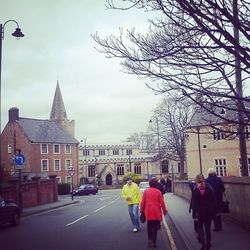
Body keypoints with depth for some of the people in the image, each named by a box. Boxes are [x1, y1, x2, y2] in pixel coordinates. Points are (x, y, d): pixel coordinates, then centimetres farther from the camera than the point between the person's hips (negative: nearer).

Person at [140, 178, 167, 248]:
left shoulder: (146, 191, -1)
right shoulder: (158, 191, -5)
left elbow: (142, 202, 1)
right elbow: (162, 202, -3)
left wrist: (142, 210, 12)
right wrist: (164, 210, 9)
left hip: (148, 212, 1)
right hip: (156, 212, -1)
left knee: (149, 226, 14)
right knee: (155, 227, 8)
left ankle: (150, 239, -1)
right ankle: (154, 242, 10)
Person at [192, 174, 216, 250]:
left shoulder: (195, 190, -14)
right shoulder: (209, 188, -7)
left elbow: (194, 203, -13)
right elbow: (213, 200, -3)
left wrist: (195, 213, -8)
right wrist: (213, 211, 5)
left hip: (200, 212, -2)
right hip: (210, 211, 2)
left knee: (200, 227, 15)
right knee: (208, 228, 13)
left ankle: (203, 243, 0)